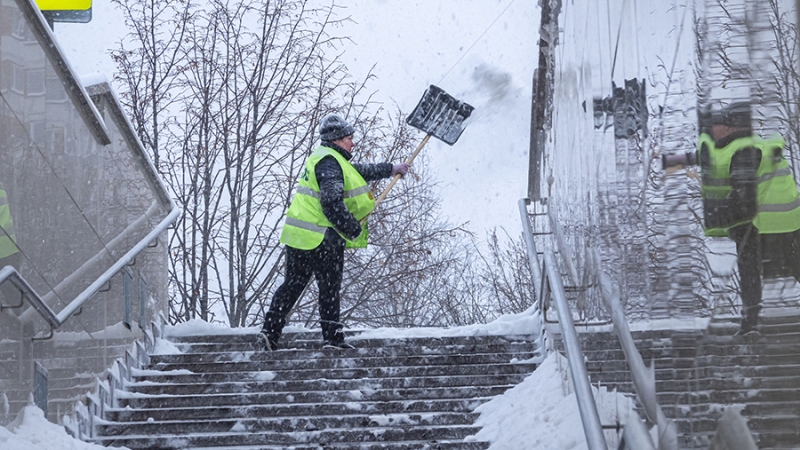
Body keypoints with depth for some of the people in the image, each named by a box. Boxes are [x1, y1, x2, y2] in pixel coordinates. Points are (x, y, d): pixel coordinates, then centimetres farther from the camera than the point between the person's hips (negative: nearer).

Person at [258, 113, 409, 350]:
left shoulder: (326, 159, 19)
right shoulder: (329, 162, -14)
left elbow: (358, 171, 33)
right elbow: (332, 203, -23)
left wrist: (390, 169, 39)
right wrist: (354, 231, -16)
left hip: (298, 234, 10)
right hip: (321, 239, -10)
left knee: (293, 284, 11)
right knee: (329, 287, 1)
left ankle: (270, 330, 7)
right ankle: (333, 337, 9)